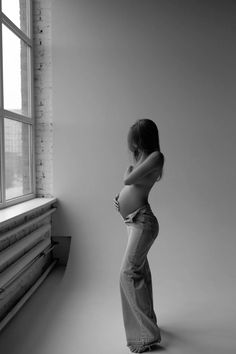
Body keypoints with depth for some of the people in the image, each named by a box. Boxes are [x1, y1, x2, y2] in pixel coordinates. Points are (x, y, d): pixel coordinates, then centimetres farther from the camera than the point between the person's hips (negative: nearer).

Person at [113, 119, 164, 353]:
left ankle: (147, 334, 3)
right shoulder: (141, 159, 11)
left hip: (142, 222, -9)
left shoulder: (156, 157, -13)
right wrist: (118, 198, 2)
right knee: (140, 271, 19)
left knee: (129, 273, -9)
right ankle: (147, 320, 37)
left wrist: (130, 166, 1)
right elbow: (130, 185, 21)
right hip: (132, 221, 9)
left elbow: (128, 179, -19)